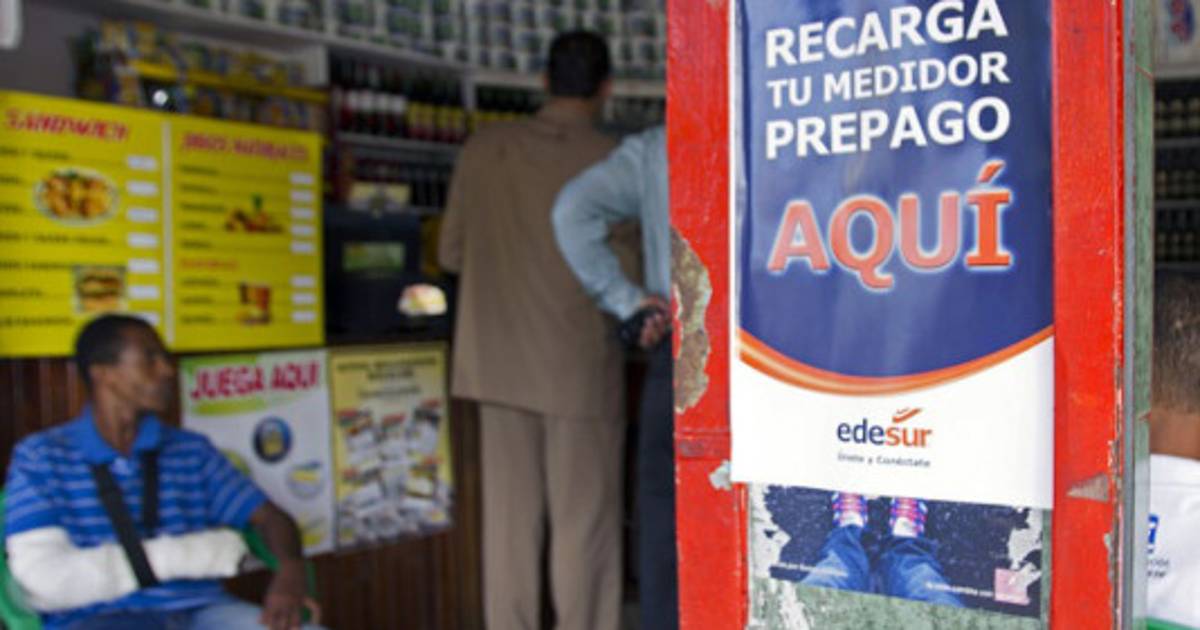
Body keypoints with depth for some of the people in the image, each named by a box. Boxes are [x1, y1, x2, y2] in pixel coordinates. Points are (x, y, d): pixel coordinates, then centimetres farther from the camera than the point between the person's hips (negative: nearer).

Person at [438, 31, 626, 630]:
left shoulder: (484, 147, 1)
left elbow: (451, 253, 7)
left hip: (500, 360, 4)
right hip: (580, 363, -4)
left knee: (510, 516, 11)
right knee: (584, 521, 6)